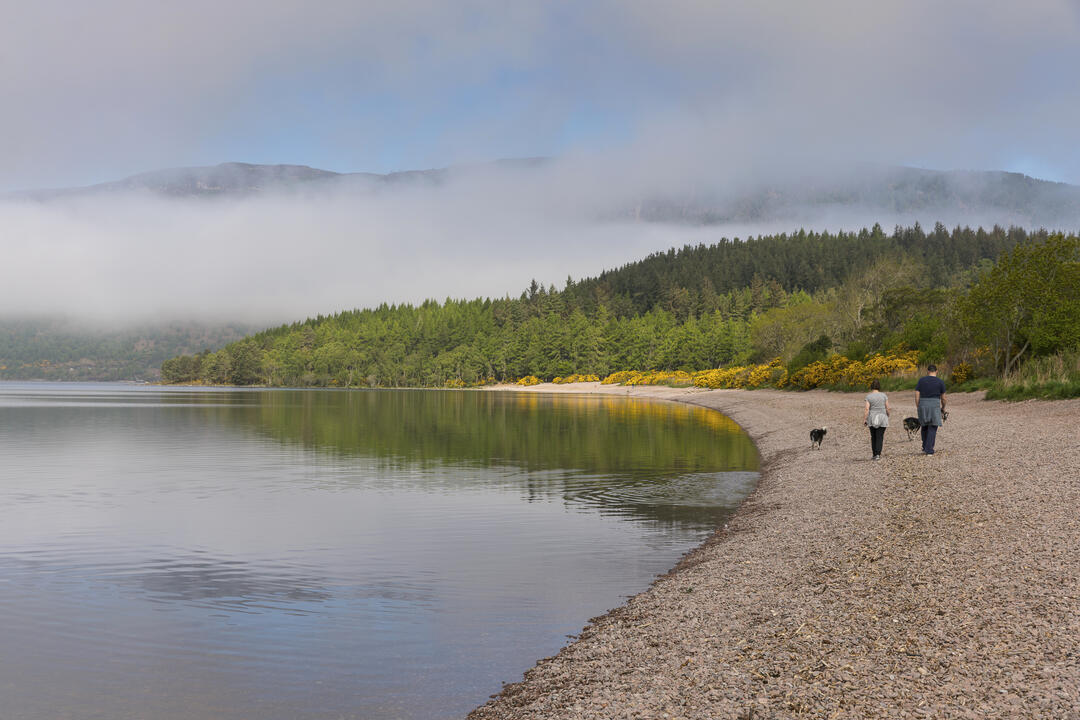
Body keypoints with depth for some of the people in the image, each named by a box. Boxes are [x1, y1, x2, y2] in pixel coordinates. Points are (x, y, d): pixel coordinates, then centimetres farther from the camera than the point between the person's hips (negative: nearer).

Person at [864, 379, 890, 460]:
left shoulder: (868, 397, -5)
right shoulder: (884, 395, -3)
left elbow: (867, 409, -11)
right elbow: (887, 408, 0)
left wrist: (864, 420, -6)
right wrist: (888, 415, 17)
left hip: (872, 419, 0)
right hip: (882, 419, 0)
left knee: (873, 437, 13)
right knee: (880, 437, 0)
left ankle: (874, 454, 14)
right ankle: (878, 454, -13)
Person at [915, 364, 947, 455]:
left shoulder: (921, 380, 3)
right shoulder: (940, 382, 0)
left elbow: (917, 395, -1)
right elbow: (943, 397, 5)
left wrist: (917, 407, 7)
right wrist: (943, 407, 21)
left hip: (923, 406, 2)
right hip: (934, 406, -2)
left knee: (924, 427, 18)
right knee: (932, 428, 0)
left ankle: (924, 448, 19)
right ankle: (929, 450, -5)